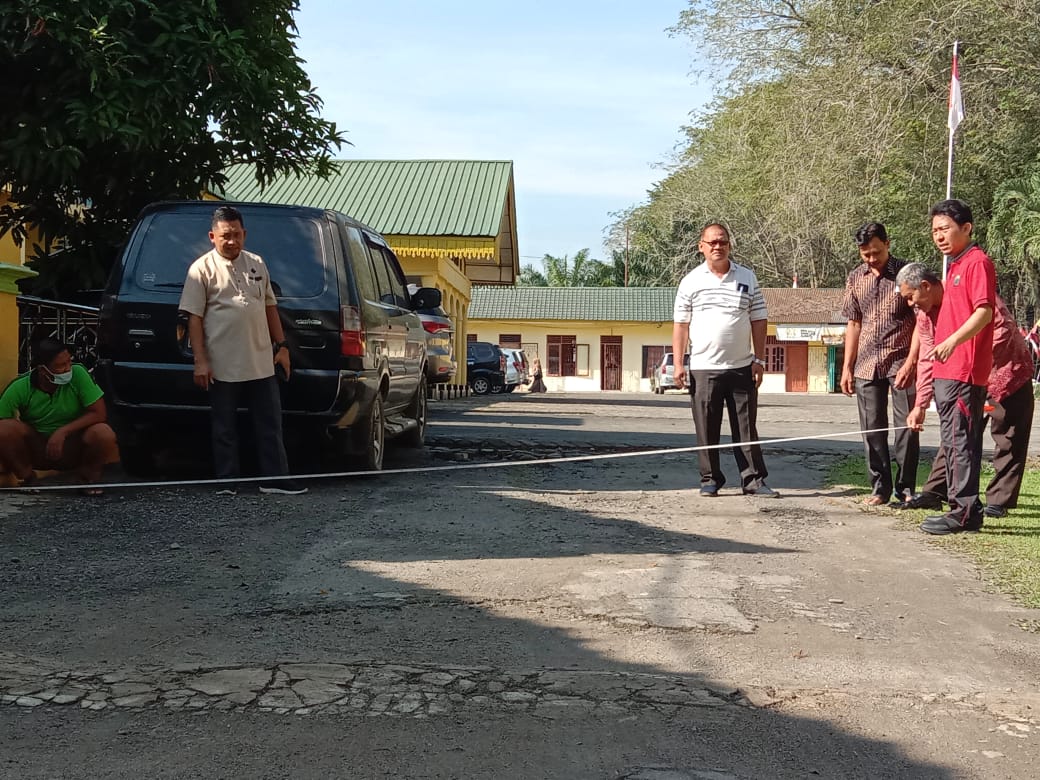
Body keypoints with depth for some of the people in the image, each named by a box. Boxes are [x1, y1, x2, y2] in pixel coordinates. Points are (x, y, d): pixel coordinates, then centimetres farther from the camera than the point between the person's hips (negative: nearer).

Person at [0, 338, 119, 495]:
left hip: (73, 448, -1)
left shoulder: (78, 374, -17)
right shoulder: (19, 389, -15)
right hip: (36, 451, 1)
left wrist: (63, 431, -27)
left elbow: (99, 414, -18)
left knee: (103, 433, -31)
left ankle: (88, 479, -2)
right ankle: (27, 479, -2)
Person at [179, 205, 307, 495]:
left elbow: (270, 307, 16)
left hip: (261, 363, 5)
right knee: (224, 428, 5)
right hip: (223, 366, -5)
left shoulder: (257, 264, 10)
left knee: (270, 425, 7)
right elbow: (194, 317, -7)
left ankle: (275, 479, 14)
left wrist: (281, 346, 11)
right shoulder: (203, 268, -5)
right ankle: (228, 482, 14)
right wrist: (200, 361, -13)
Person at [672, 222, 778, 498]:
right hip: (703, 368, -1)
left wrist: (759, 359, 1)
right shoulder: (691, 281, 4)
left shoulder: (747, 278, 8)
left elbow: (758, 322, 8)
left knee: (746, 428, 3)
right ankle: (710, 480, 13)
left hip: (742, 367, 1)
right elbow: (681, 325, 3)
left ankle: (754, 480, 6)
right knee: (706, 430, 4)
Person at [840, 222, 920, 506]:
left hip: (901, 363, -4)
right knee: (872, 428, 7)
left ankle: (905, 488, 10)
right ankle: (880, 487, 16)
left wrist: (910, 363, -14)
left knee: (907, 426, -2)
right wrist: (847, 367, 9)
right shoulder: (855, 278, 8)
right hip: (867, 365, 4)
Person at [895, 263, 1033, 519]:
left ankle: (999, 500, 5)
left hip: (1007, 374, -7)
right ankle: (934, 492, 10)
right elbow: (927, 361, 0)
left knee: (1008, 441, 0)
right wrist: (921, 405, -6)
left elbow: (1003, 331, -26)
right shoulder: (925, 316, 0)